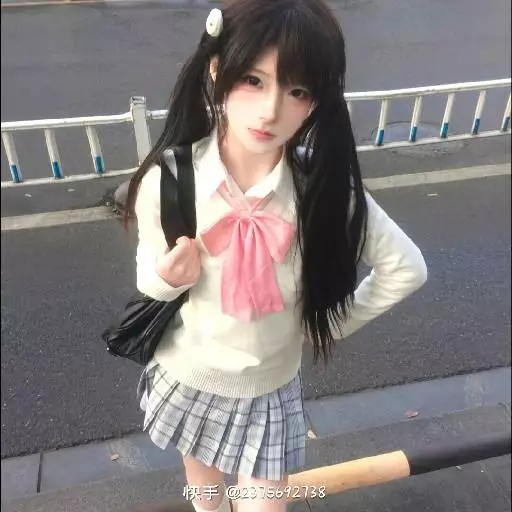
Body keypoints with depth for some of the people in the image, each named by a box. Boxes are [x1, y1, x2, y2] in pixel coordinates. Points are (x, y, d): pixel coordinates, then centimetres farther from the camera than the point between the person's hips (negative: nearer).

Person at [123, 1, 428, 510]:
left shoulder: (326, 188, -24)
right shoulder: (168, 178, -23)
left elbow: (405, 268, -10)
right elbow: (150, 277, -7)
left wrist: (329, 325, -7)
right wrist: (168, 277, -29)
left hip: (270, 390, -1)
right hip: (186, 378, 2)